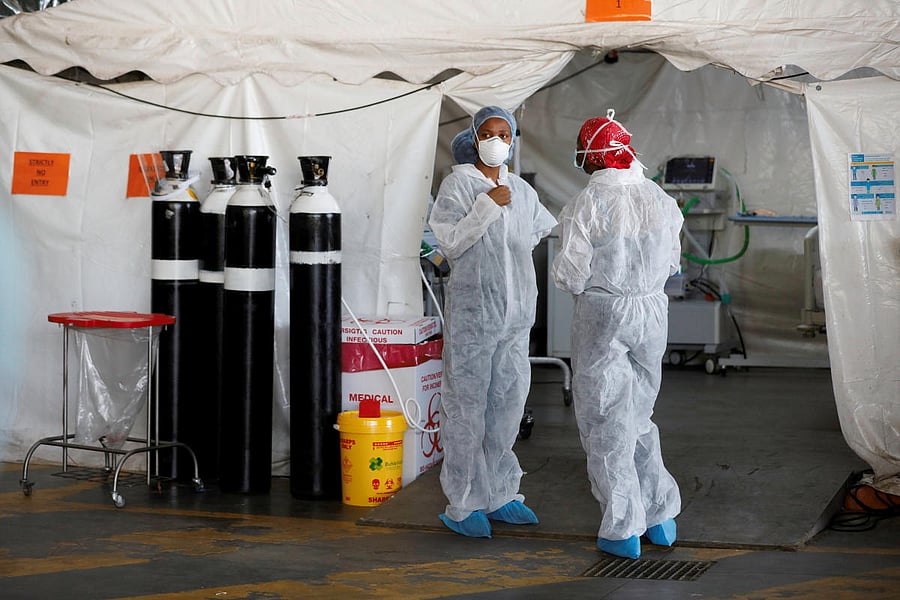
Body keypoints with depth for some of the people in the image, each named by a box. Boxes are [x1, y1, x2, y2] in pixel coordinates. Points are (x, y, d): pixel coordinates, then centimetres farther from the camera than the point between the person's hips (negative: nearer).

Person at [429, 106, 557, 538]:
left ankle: (499, 494, 20)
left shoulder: (521, 190, 13)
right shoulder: (457, 184, -4)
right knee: (467, 405, -5)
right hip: (471, 311, -6)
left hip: (515, 312, 6)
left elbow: (543, 227, 31)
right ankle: (462, 505, 1)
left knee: (508, 402, 9)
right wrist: (488, 205, -19)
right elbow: (449, 242, -14)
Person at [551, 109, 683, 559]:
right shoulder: (660, 199, 0)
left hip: (602, 316, -5)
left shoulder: (587, 204, -16)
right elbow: (671, 263, 10)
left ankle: (623, 530, 7)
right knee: (638, 415, 20)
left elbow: (570, 275, -14)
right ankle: (661, 516, 22)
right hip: (652, 310, 5)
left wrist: (562, 270, 7)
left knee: (605, 421, 5)